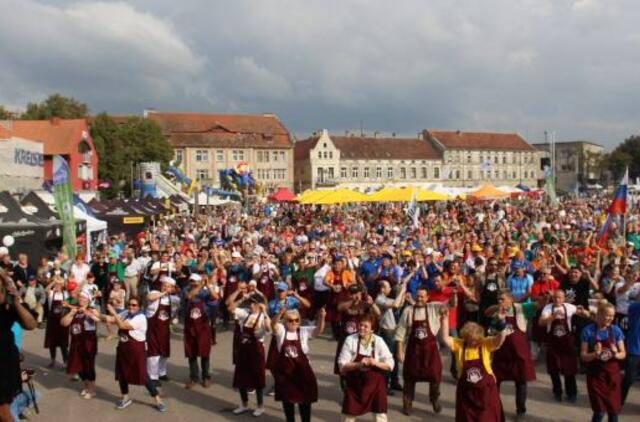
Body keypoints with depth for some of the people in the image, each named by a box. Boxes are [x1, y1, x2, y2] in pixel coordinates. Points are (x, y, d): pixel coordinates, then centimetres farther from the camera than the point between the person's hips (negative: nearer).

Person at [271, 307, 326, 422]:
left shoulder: (304, 331, -4)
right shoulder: (281, 330, -6)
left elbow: (319, 330, -19)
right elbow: (273, 324, -26)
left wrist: (322, 317, -40)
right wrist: (280, 312, -47)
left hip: (301, 370, 0)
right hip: (284, 370, 0)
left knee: (304, 399, 8)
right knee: (287, 399, 14)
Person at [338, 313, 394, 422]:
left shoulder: (378, 341, -6)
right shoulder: (350, 340, -9)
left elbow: (390, 365, -6)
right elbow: (342, 365, -10)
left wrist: (375, 363, -23)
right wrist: (358, 364, -24)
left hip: (375, 384, 0)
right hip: (355, 384, 0)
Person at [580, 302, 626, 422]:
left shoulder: (616, 330, -3)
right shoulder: (588, 330, -10)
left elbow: (623, 354, 1)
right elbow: (583, 356, -7)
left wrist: (615, 354, -21)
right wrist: (595, 354, -28)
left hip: (612, 374, 2)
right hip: (595, 375, -2)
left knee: (614, 409, 5)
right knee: (600, 411, -6)